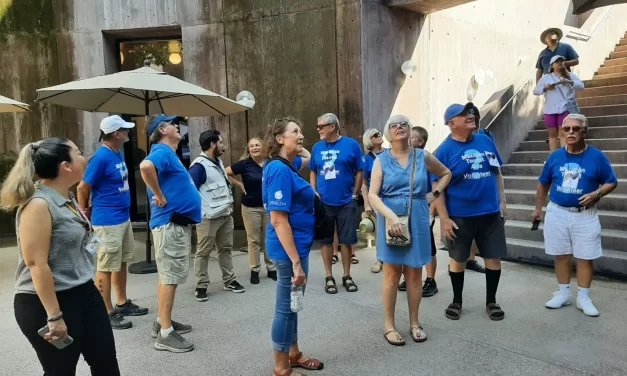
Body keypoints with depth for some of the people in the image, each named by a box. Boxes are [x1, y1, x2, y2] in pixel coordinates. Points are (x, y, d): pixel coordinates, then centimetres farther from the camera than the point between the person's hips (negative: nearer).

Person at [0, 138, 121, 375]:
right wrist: (54, 316, -24)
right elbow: (36, 263, -24)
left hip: (84, 293, 9)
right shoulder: (39, 204, -20)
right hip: (47, 303, -9)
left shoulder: (67, 198, 7)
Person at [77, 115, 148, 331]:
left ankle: (122, 304, 29)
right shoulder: (101, 157, -17)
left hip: (123, 217, 9)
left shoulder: (118, 153, 10)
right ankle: (107, 313, 10)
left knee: (122, 263, 17)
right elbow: (82, 188, -12)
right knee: (106, 268, 0)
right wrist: (86, 213, 2)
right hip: (107, 221, -9)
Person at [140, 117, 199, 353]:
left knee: (169, 275, 17)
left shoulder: (169, 153, 17)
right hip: (170, 223, -10)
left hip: (178, 222, 10)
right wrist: (160, 196, -25)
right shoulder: (162, 151, -14)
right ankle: (165, 334, 3)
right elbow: (145, 167, -36)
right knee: (170, 276, -5)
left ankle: (163, 322, 29)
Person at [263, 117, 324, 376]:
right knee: (287, 306, 4)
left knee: (292, 303, 20)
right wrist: (296, 262, -26)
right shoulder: (279, 169, -20)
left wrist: (297, 149, 15)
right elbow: (278, 220, -25)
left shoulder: (288, 165, 8)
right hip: (289, 248, -9)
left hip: (297, 244, 9)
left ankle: (293, 354, 37)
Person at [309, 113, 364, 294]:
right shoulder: (317, 147, 4)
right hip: (323, 202, 2)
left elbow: (359, 172, -1)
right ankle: (329, 277, 20)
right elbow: (313, 172, 12)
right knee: (326, 240, 8)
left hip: (346, 202, -2)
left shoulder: (351, 144, -5)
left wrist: (354, 195, -4)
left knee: (346, 240, 8)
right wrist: (314, 193, 1)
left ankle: (347, 276, 23)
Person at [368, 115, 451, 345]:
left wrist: (434, 194, 6)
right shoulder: (382, 160, -1)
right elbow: (373, 195, -9)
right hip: (390, 219, -2)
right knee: (392, 274, 5)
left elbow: (446, 174, 20)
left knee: (414, 274, 10)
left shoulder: (423, 156, 4)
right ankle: (389, 326, 17)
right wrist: (390, 215, -24)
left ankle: (414, 323, 25)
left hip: (417, 220, 2)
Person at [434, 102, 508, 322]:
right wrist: (444, 218, -14)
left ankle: (491, 301, 28)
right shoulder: (445, 150, -9)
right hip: (460, 216, -4)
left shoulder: (485, 141, 4)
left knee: (494, 257, 10)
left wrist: (501, 200, 10)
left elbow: (497, 172, 14)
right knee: (458, 259, 10)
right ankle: (456, 301, 29)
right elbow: (437, 187, -10)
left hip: (491, 213, 4)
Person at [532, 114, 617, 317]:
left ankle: (583, 297, 17)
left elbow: (611, 182, 1)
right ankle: (564, 293, 24)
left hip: (585, 215, -2)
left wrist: (596, 194, -19)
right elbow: (543, 183, 11)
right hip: (557, 213, 2)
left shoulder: (596, 156, -7)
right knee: (561, 255, 10)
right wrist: (538, 208, 14)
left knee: (585, 257, 4)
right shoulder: (555, 156, 0)